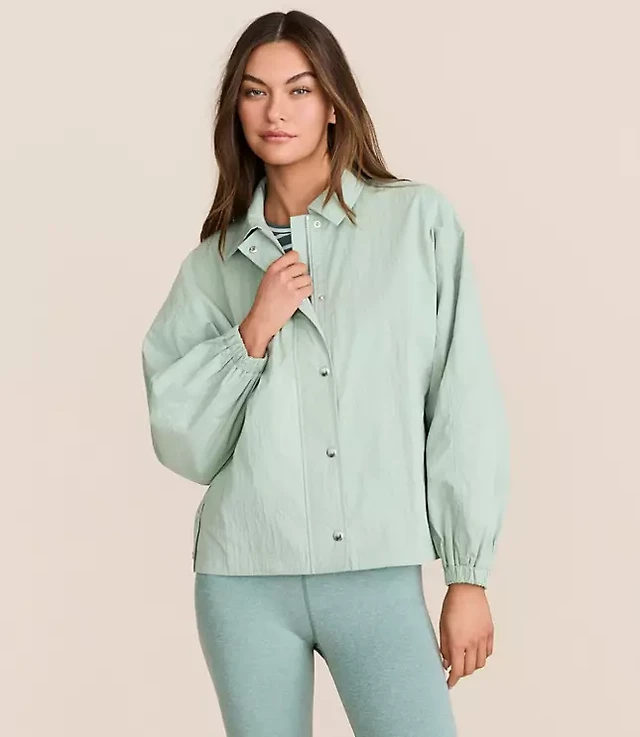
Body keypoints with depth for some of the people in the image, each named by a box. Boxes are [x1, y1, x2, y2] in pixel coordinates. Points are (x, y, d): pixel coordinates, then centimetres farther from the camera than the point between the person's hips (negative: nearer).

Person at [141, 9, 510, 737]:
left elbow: (464, 403, 0)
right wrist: (252, 335, -8)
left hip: (378, 574, -2)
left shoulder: (420, 220, 1)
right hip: (244, 577, 2)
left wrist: (469, 575, -2)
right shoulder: (214, 261, 8)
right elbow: (180, 438, 6)